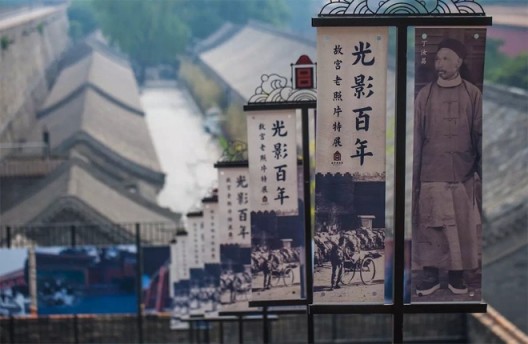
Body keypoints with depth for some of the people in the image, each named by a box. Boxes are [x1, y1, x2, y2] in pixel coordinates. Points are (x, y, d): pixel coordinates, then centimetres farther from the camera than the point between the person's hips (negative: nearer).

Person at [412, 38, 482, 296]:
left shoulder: (472, 94, 2)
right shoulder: (425, 94, 3)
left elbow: (480, 136, 4)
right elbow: (416, 138, 4)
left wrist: (483, 172, 2)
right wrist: (412, 177, 2)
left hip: (463, 175, 0)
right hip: (431, 175, 0)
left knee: (462, 227, 4)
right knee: (429, 226, 2)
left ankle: (457, 274, 17)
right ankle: (430, 274, 13)